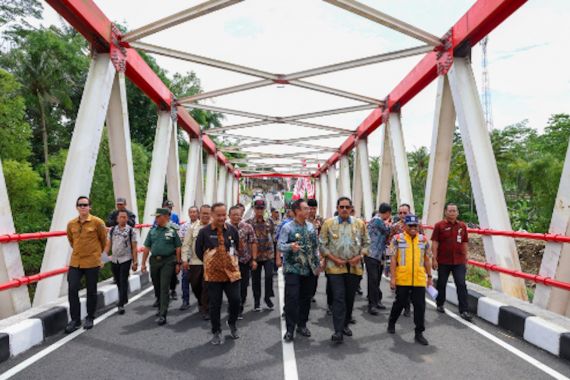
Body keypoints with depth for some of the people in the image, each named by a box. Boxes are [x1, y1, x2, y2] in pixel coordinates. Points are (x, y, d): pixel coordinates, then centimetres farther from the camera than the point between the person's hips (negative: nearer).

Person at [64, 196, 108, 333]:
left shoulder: (97, 222, -9)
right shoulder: (71, 224, 2)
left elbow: (103, 240, 3)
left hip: (92, 262, -3)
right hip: (75, 262, 3)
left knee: (91, 291, 9)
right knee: (72, 289, -1)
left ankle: (90, 318, 25)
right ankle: (75, 320, 13)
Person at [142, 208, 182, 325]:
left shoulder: (172, 231, -3)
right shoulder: (152, 231, 9)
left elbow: (177, 248, -1)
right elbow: (147, 248, 11)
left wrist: (178, 263, -4)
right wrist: (143, 263, 7)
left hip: (168, 261, -5)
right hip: (154, 261, 5)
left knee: (164, 287, -8)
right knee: (157, 287, 14)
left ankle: (162, 315, -8)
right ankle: (161, 308, 35)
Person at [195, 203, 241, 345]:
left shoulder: (232, 230, 0)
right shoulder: (204, 231, -8)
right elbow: (198, 251, 5)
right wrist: (209, 262, 10)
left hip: (232, 272, 2)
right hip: (213, 274, -1)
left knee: (235, 301, 2)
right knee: (215, 305, 6)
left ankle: (232, 323, 31)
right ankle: (216, 332, 24)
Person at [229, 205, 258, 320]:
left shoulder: (248, 227, -3)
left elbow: (253, 243, -1)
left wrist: (254, 259, -6)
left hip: (245, 261, 1)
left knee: (244, 287, 10)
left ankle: (239, 309, 27)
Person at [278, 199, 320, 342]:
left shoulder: (311, 227, 8)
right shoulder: (287, 227, -7)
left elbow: (316, 247, 14)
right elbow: (280, 245, -14)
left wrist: (318, 264, 13)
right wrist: (290, 246, -34)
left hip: (309, 269, 5)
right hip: (292, 268, -5)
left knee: (306, 298, 11)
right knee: (292, 298, -6)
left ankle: (302, 325, 27)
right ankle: (290, 329, 6)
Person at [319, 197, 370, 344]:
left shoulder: (360, 224, 5)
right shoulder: (328, 223, -1)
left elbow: (366, 243, 10)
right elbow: (322, 245, 0)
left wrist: (359, 257, -5)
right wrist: (334, 259, -9)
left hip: (355, 267, 3)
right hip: (335, 266, -3)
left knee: (350, 297, 12)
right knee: (338, 298, -6)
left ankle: (345, 324, 30)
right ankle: (338, 331, -2)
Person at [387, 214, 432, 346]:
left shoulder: (424, 240, 6)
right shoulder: (397, 239, -4)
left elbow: (426, 260, 13)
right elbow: (393, 260, -4)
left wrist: (429, 276, 12)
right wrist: (392, 278, -7)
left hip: (419, 280, 2)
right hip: (402, 280, -2)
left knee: (420, 306, 4)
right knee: (400, 303, 12)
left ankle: (419, 333, 17)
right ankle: (391, 323, 37)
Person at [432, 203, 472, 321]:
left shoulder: (462, 226, 4)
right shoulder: (439, 225, -6)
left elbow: (465, 243, 11)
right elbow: (435, 243, -7)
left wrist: (465, 258, 10)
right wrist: (434, 259, -10)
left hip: (459, 261, 2)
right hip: (443, 261, -2)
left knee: (461, 285, -2)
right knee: (441, 284, 13)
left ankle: (464, 310, 4)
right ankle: (440, 305, 31)